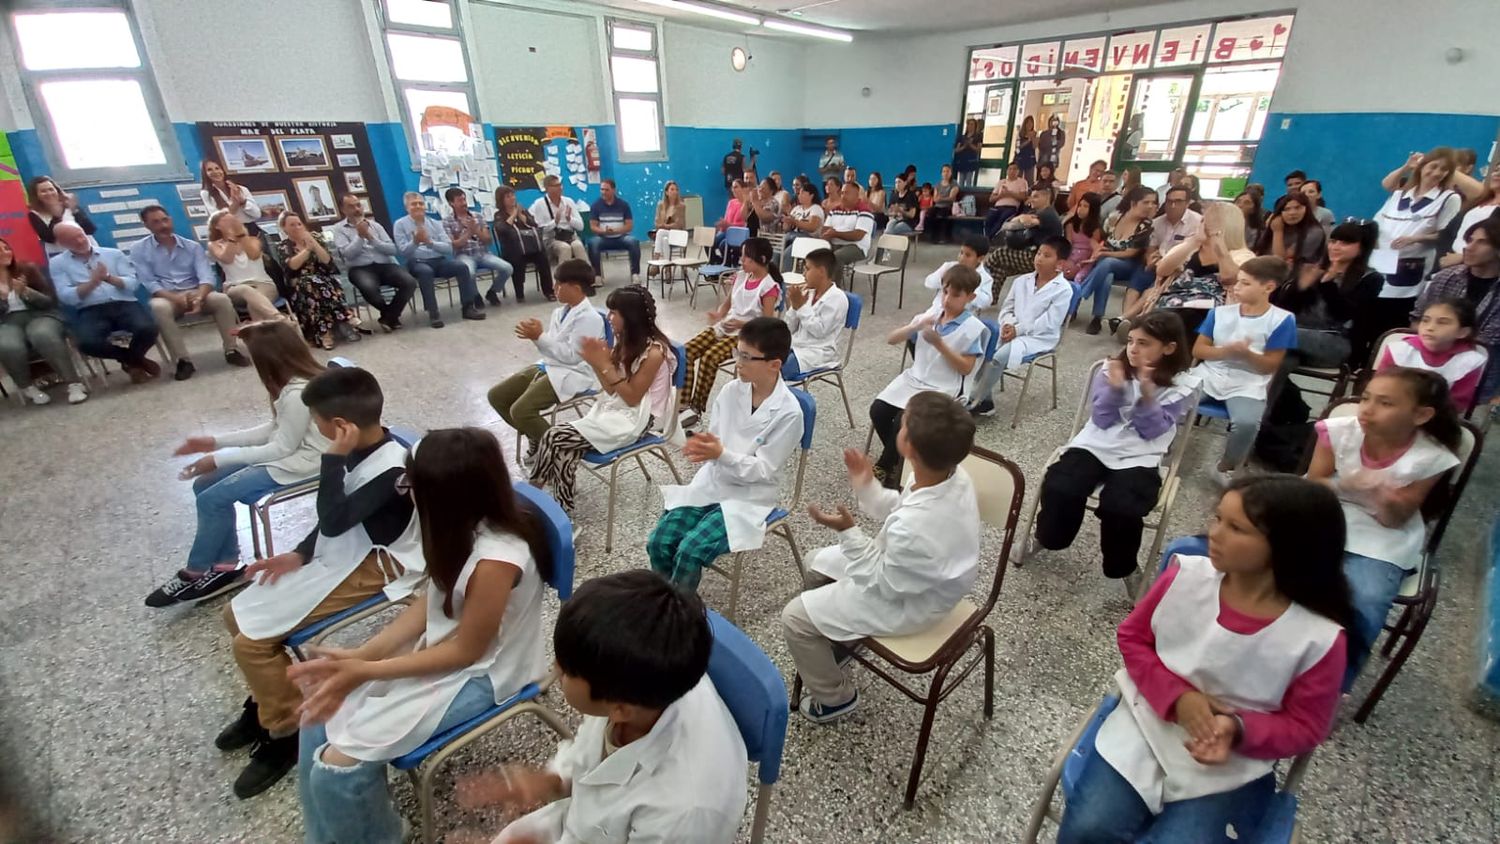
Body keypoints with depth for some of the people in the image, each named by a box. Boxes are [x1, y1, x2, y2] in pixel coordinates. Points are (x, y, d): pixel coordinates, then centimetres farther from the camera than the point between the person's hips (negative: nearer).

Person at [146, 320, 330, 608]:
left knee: (212, 499, -10)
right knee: (205, 485, 8)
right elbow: (275, 430, 12)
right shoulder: (301, 379, 5)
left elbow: (282, 448, -20)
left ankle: (194, 575, 11)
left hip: (299, 463, -10)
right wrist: (216, 442, 9)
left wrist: (219, 459, -12)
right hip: (290, 451, 10)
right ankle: (225, 567, 12)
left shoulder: (297, 394, -26)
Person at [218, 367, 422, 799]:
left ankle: (286, 728, 10)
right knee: (236, 615, 15)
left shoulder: (391, 469, -29)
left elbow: (333, 521, -30)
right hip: (340, 551, 10)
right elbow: (334, 516, 11)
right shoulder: (363, 448, -1)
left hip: (371, 567, -10)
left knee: (252, 641, -12)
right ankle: (270, 699, 34)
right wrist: (299, 553, 3)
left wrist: (333, 459, -29)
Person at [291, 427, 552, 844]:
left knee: (337, 765, -10)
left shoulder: (497, 559, -34)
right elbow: (431, 603, 2)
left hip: (478, 674, -8)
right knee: (322, 716, 6)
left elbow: (465, 651, -21)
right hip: (440, 643, 8)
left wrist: (366, 671, -17)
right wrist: (360, 653, -7)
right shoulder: (469, 525, -9)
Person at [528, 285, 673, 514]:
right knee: (564, 448, -17)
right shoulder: (625, 341, 6)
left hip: (634, 420, -7)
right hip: (612, 408, 7)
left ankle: (534, 491, 3)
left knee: (555, 437, -18)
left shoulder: (654, 352, -18)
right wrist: (595, 363, -8)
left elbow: (632, 398, -17)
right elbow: (611, 389, 8)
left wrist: (605, 365, -20)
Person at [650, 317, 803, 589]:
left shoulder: (788, 413, -17)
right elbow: (715, 441, 6)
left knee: (690, 552, -22)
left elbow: (763, 470, -16)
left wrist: (722, 454, -30)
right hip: (710, 483, 5)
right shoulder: (731, 390, -2)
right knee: (658, 544, -10)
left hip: (747, 498, -5)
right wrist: (702, 448, -19)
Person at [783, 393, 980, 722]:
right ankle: (838, 635, 40)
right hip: (911, 569, 9)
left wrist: (848, 532, -24)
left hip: (906, 601, -8)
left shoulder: (915, 527, -43)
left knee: (795, 617, -2)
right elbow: (900, 510, 0)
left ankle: (835, 698, 20)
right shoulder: (952, 473, -18)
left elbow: (884, 585, -24)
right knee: (819, 563, 20)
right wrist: (868, 488, -8)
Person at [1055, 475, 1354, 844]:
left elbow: (1305, 727, -3)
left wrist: (1238, 730, -22)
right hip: (1148, 722, 1)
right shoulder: (1186, 573, -11)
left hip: (1233, 767, -1)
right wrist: (1176, 697, -14)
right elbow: (1133, 637, 1)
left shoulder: (1320, 637, -16)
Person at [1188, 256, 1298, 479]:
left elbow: (1270, 366, -4)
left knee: (1247, 423, -31)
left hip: (1248, 383, -3)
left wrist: (1246, 353, -23)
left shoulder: (1282, 320, -4)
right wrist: (1227, 351, -16)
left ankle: (1226, 468, -2)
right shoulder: (1220, 312, 6)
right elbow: (1198, 350, 3)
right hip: (1209, 374, 3)